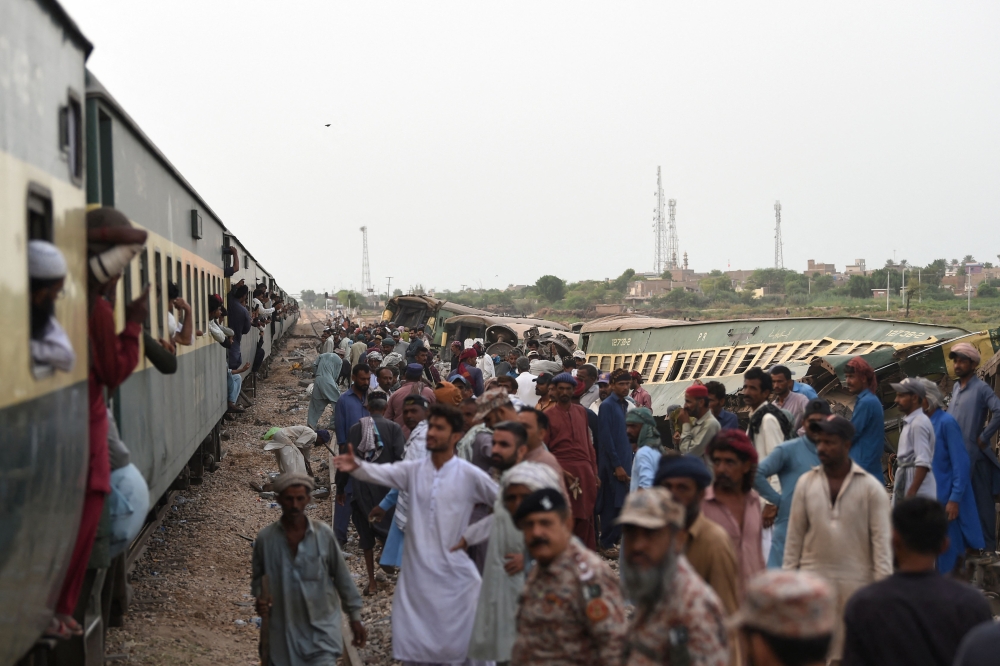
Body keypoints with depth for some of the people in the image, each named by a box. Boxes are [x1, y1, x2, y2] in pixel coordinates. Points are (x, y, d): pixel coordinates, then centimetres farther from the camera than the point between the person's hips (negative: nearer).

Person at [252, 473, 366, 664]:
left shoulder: (323, 534, -7)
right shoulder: (265, 538, -5)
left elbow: (342, 577, 1)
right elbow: (258, 577, 10)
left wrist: (355, 617, 4)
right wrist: (260, 597, -11)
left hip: (322, 627, -1)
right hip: (284, 630, 1)